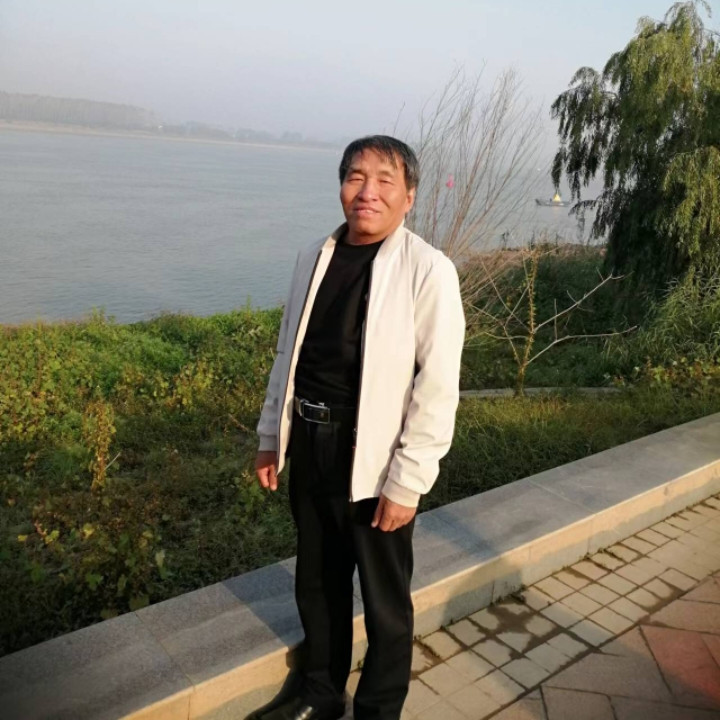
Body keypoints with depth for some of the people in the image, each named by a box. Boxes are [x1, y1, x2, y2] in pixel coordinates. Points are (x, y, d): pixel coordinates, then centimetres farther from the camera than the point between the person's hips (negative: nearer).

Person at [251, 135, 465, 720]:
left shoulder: (428, 270, -14)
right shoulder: (315, 258, 4)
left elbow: (437, 388, -15)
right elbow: (288, 353, 11)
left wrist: (406, 483, -15)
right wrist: (271, 435, 12)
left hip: (373, 458, -5)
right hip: (308, 444, 6)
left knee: (385, 599, 13)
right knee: (317, 581, 22)